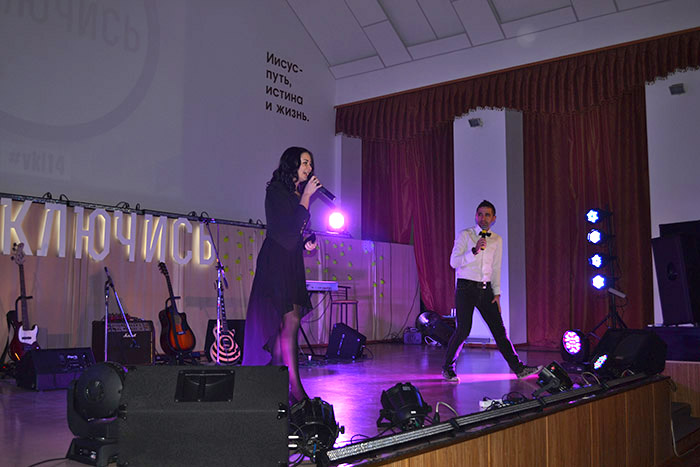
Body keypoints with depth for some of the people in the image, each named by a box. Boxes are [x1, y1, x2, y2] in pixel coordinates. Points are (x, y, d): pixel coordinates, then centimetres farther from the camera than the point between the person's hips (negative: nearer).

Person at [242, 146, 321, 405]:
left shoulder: (298, 194, 18)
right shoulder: (276, 191, -7)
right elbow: (290, 226, -18)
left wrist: (306, 244, 7)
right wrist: (306, 196, -12)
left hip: (292, 262, 9)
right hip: (276, 262, -8)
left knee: (283, 323, 7)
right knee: (291, 321, -14)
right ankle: (296, 389, -15)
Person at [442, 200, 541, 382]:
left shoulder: (497, 240, 12)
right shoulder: (465, 235, -3)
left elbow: (496, 268, 15)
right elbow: (454, 262, -11)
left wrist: (497, 293, 10)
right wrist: (475, 250, -21)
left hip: (486, 289, 4)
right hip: (466, 288, -4)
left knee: (499, 329, 2)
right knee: (463, 330, -9)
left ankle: (518, 368, 6)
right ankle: (448, 368, 8)